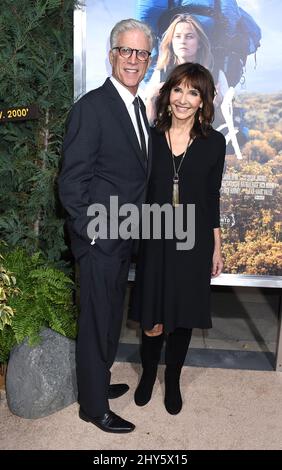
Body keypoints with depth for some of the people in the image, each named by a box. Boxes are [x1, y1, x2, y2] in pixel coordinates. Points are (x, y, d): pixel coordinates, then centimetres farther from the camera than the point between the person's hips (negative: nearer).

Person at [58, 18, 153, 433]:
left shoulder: (138, 106, 13)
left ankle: (99, 381, 42)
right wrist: (91, 230, -17)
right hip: (100, 237, -8)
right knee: (97, 321, 5)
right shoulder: (92, 106, -14)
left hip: (124, 235, 8)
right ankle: (94, 406, 26)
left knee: (110, 317, 21)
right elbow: (71, 180, -16)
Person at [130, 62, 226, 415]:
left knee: (183, 315, 12)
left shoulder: (213, 142, -2)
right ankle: (148, 373, 38)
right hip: (154, 240, 0)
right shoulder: (150, 137, -2)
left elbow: (211, 198, 3)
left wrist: (216, 248, 4)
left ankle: (172, 380, 36)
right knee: (152, 313, 11)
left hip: (193, 242, 0)